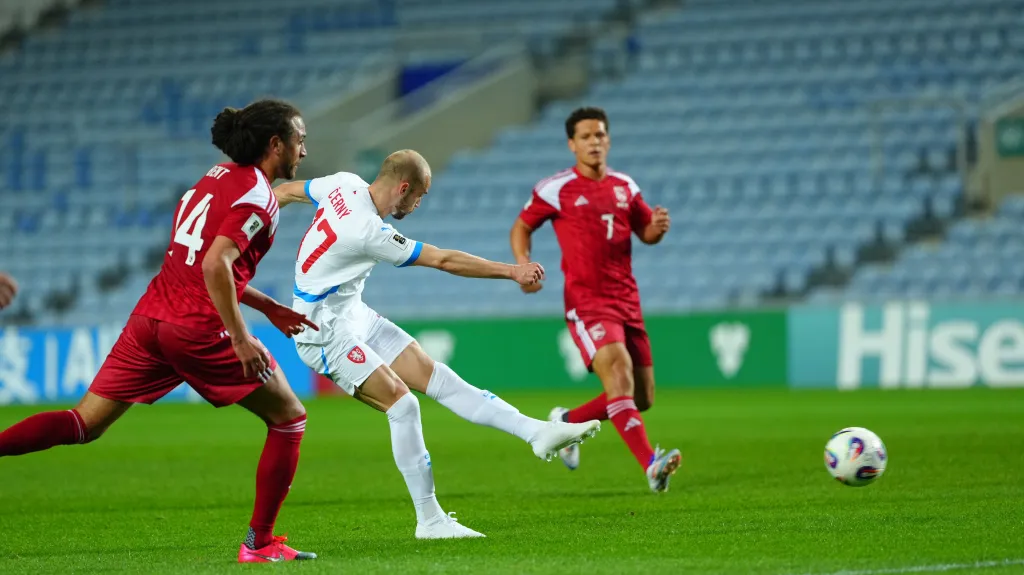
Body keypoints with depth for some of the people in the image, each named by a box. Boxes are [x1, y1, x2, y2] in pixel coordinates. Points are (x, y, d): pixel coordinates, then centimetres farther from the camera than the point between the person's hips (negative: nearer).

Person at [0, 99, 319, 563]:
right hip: (199, 329, -8)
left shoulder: (219, 176, 18)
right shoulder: (258, 198, -10)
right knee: (289, 419, 9)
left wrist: (269, 308, 28)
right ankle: (260, 543, 10)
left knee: (84, 424, 6)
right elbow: (215, 266, -23)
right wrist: (240, 338, -21)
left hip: (151, 317, 8)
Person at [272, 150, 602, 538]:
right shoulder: (370, 232, -28)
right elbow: (444, 261, -23)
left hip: (355, 316, 9)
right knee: (403, 405, -16)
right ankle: (429, 520, -10)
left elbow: (285, 191, 13)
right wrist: (512, 271, -16)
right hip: (325, 332, -9)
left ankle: (537, 432, -6)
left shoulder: (345, 184, -3)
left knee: (435, 375, 1)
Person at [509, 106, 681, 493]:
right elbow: (521, 228, 8)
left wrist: (658, 226, -5)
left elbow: (646, 233, 19)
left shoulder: (625, 186, 11)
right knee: (619, 374, -27)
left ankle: (567, 422, 30)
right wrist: (524, 266, -10)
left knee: (641, 399, 6)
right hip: (587, 302, -6)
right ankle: (651, 466, -37)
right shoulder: (556, 189, -2)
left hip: (626, 300, 6)